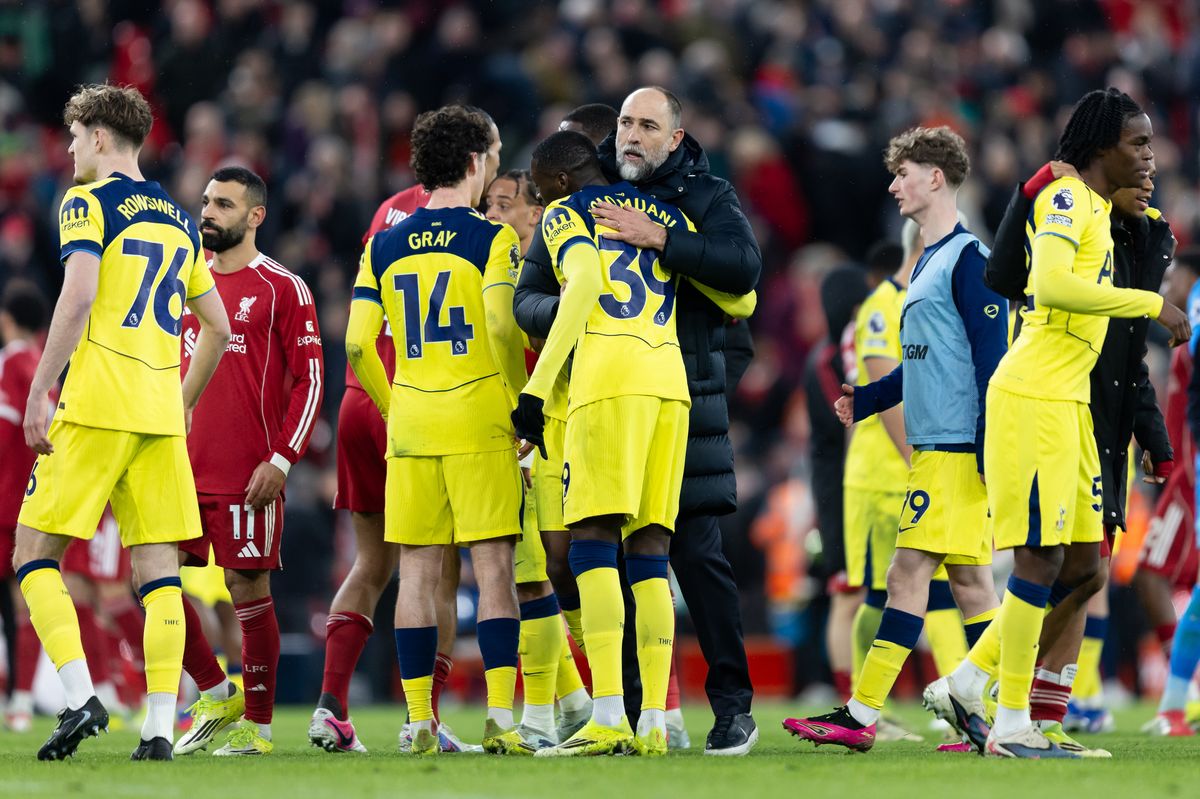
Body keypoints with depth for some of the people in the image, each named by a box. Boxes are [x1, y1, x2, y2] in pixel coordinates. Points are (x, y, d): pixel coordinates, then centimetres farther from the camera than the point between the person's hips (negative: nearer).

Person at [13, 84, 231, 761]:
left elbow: (78, 297, -16)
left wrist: (40, 391, -14)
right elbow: (218, 327, 20)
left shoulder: (88, 202, -2)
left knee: (36, 553, 1)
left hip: (95, 406, -6)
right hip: (162, 413, 6)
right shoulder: (179, 221, 18)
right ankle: (160, 728, -4)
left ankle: (81, 697, -14)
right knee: (159, 566, 3)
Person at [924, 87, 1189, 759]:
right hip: (1034, 395, -10)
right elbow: (1052, 286, -27)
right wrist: (1150, 304, -23)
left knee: (1083, 560, 9)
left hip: (1068, 400, 10)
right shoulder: (1068, 198, -12)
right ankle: (1011, 724, -3)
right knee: (1041, 557, -8)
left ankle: (966, 684, 14)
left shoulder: (1096, 206, 18)